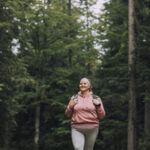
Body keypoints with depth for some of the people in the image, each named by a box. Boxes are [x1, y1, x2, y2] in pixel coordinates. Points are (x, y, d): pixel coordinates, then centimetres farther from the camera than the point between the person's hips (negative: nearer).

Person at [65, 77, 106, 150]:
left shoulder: (96, 99, 6)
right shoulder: (74, 98, 10)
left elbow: (102, 116, 5)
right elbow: (68, 115, 15)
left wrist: (98, 105, -9)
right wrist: (70, 106, -3)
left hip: (92, 128, 0)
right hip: (77, 129, 0)